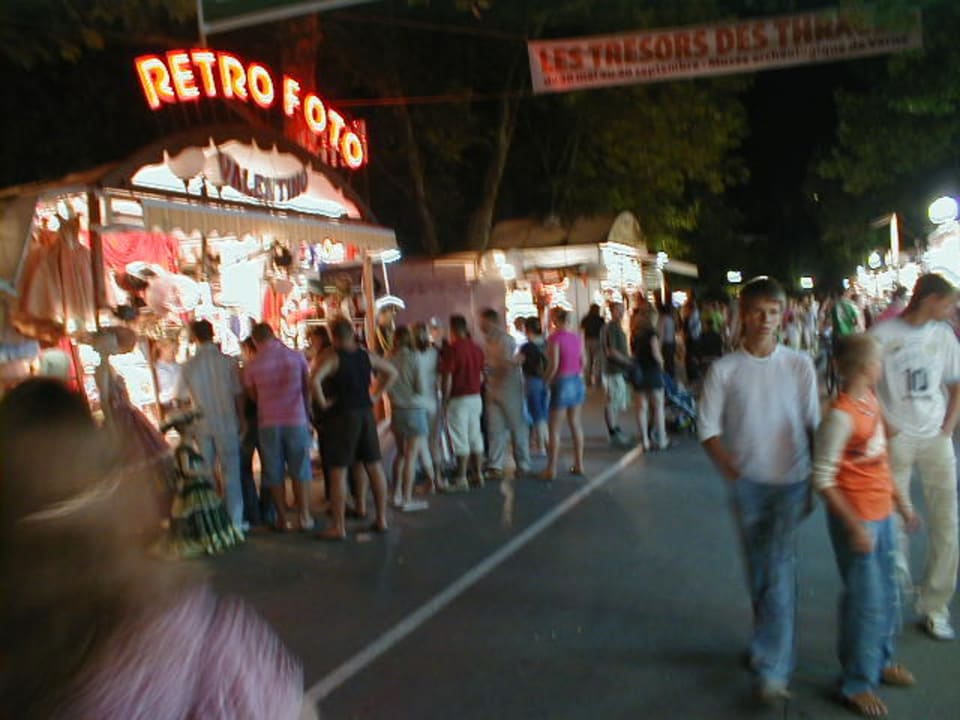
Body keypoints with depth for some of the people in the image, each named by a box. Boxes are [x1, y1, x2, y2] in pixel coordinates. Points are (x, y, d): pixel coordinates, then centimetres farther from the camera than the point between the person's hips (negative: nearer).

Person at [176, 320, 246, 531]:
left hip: (201, 427, 1)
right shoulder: (227, 362, -8)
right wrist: (241, 422, 8)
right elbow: (238, 395, -4)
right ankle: (235, 520, 10)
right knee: (231, 473, 6)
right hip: (227, 425, -1)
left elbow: (180, 397, 3)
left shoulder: (188, 366, -5)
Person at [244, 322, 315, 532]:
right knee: (300, 470, 9)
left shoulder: (252, 365, -4)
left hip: (268, 423, 0)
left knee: (274, 474, 9)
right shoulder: (296, 357, -4)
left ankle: (281, 519, 14)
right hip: (296, 420, 0)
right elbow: (307, 388, 4)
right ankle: (304, 516, 11)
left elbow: (253, 395, 6)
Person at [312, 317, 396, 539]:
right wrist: (377, 395, 14)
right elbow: (392, 372, 17)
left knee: (338, 471, 0)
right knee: (374, 466, 10)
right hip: (366, 413, 6)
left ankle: (338, 527, 3)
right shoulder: (366, 355, 7)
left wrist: (323, 402, -13)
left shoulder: (331, 356, -10)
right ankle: (381, 519, 17)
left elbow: (315, 380, -27)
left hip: (340, 415, -5)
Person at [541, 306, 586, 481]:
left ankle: (551, 469, 5)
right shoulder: (577, 338, 4)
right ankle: (579, 465, 20)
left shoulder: (554, 338, -14)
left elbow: (554, 365, -18)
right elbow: (583, 362, 8)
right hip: (577, 382, 6)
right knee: (575, 424, 15)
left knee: (555, 429, 1)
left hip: (562, 382, -6)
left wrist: (546, 382, -5)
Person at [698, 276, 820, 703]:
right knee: (759, 571, 12)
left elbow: (813, 425, 3)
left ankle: (772, 668, -1)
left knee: (779, 571, -7)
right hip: (747, 483, 1)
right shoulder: (724, 370, -4)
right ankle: (770, 641, 35)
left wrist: (817, 481, 4)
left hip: (791, 480, -1)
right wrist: (733, 473, -13)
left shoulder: (799, 365, -3)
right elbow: (709, 430, -2)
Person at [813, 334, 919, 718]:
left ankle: (880, 660, 42)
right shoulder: (840, 416, -23)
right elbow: (823, 479, -21)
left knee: (888, 594, 20)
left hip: (881, 513, 8)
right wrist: (854, 526, -22)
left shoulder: (871, 399, 4)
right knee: (865, 601, 2)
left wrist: (900, 501, 18)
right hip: (856, 518, -8)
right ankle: (857, 683, 19)